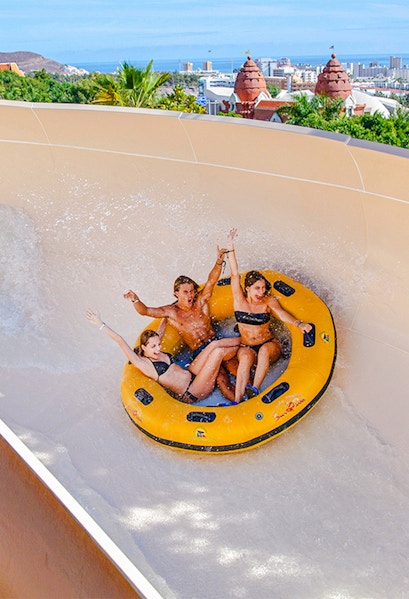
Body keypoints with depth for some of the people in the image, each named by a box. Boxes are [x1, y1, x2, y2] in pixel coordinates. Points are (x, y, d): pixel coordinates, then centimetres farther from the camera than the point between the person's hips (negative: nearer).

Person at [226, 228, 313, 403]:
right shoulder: (239, 300, -1)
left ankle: (255, 389, -45)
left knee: (264, 350, -34)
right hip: (246, 347, 0)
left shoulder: (268, 301, -1)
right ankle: (238, 401, -46)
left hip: (270, 344, 1)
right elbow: (235, 275, -9)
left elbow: (281, 314, -16)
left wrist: (299, 323, -37)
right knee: (246, 357, -34)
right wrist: (230, 247, -17)